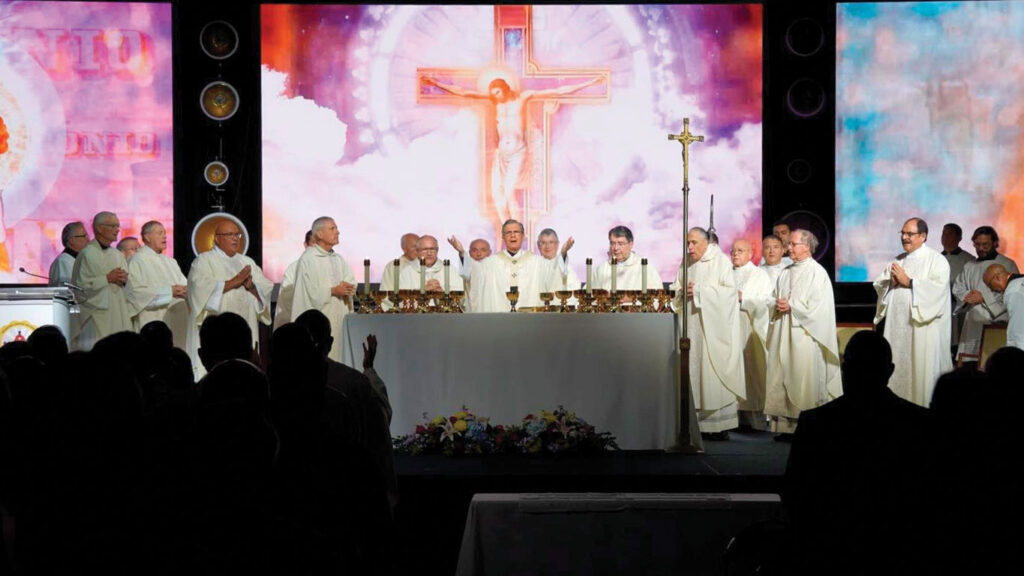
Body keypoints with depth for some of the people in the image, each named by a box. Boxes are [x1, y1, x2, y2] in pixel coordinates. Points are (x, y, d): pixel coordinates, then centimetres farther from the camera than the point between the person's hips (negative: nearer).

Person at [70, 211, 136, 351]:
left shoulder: (117, 255, 15)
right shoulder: (87, 254, -7)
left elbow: (129, 287, 20)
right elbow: (79, 286, -14)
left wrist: (124, 280, -3)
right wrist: (107, 278, -15)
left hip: (119, 317, 7)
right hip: (96, 318, -7)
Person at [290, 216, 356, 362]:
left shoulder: (339, 259, 17)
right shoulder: (308, 259, -7)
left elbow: (351, 283, 13)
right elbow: (310, 291, -13)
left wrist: (348, 288, -9)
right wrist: (333, 291, -12)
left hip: (339, 318, 7)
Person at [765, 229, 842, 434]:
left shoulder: (817, 273, -4)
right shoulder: (785, 273, 16)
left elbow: (820, 307, -11)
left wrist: (791, 306, -11)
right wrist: (778, 307, -2)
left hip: (804, 336, -6)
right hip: (783, 335, 7)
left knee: (804, 383, -7)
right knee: (782, 379, 2)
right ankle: (786, 425, 4)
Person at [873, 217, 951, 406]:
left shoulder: (936, 260, -3)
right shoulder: (898, 261, 17)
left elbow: (937, 288, -17)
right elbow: (878, 284, 16)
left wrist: (908, 282, -13)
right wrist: (890, 282, -5)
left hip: (923, 326, -6)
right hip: (897, 326, 6)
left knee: (922, 368, -5)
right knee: (898, 367, 6)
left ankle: (923, 405, 2)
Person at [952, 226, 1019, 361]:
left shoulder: (1007, 265, 2)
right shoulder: (969, 266, 19)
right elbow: (957, 288, 17)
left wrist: (985, 298, -13)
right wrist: (966, 296, -5)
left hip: (997, 323, -5)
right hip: (973, 323, 5)